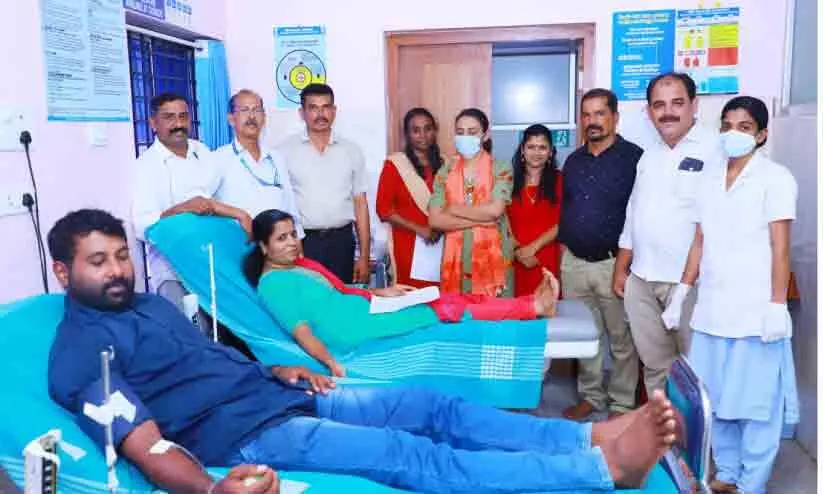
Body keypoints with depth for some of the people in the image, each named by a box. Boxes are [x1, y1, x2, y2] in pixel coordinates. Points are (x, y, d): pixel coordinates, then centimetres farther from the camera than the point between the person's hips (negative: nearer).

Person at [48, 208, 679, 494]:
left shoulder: (152, 303, 19)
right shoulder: (79, 351, -7)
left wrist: (274, 370, 14)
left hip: (279, 395, 9)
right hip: (245, 435, -9)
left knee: (432, 406, -5)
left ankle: (596, 433, -6)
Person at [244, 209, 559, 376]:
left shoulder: (302, 265, 17)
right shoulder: (272, 284, -10)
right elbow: (300, 329, -19)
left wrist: (380, 293, 9)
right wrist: (330, 363, -31)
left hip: (364, 311, 8)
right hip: (353, 332, -8)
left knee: (447, 299, -1)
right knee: (447, 309, -8)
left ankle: (531, 302, 2)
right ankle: (533, 307, 0)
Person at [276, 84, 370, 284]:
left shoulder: (351, 151, 7)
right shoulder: (284, 151, 1)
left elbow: (360, 203, 8)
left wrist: (364, 256, 4)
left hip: (341, 241, 2)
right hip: (301, 242, -2)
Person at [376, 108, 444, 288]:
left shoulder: (443, 164, 10)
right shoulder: (394, 164, -1)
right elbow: (383, 209, -5)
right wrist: (419, 229, -11)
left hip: (440, 243, 3)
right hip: (408, 244, -3)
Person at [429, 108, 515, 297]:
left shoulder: (501, 168, -1)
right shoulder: (444, 173, 6)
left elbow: (494, 210, -16)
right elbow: (435, 220, -4)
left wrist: (453, 209, -6)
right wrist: (479, 220, -12)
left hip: (493, 259, -2)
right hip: (456, 260, 2)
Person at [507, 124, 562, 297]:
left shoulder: (559, 180, 3)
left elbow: (562, 223, -3)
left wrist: (533, 247, -10)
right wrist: (517, 250, -9)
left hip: (548, 259, -1)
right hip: (516, 260, 1)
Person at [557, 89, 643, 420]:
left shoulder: (633, 158, -7)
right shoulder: (573, 161, 12)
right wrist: (565, 245, 15)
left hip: (614, 263, -5)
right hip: (574, 262, 6)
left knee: (622, 340, 6)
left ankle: (622, 405, 20)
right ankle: (590, 396, 29)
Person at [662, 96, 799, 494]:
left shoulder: (775, 178, -3)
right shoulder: (712, 181, 13)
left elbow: (780, 248, -8)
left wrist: (777, 305, -13)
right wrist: (681, 294, 11)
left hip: (755, 312, -5)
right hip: (711, 310, 6)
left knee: (756, 401, 3)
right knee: (716, 399, 12)